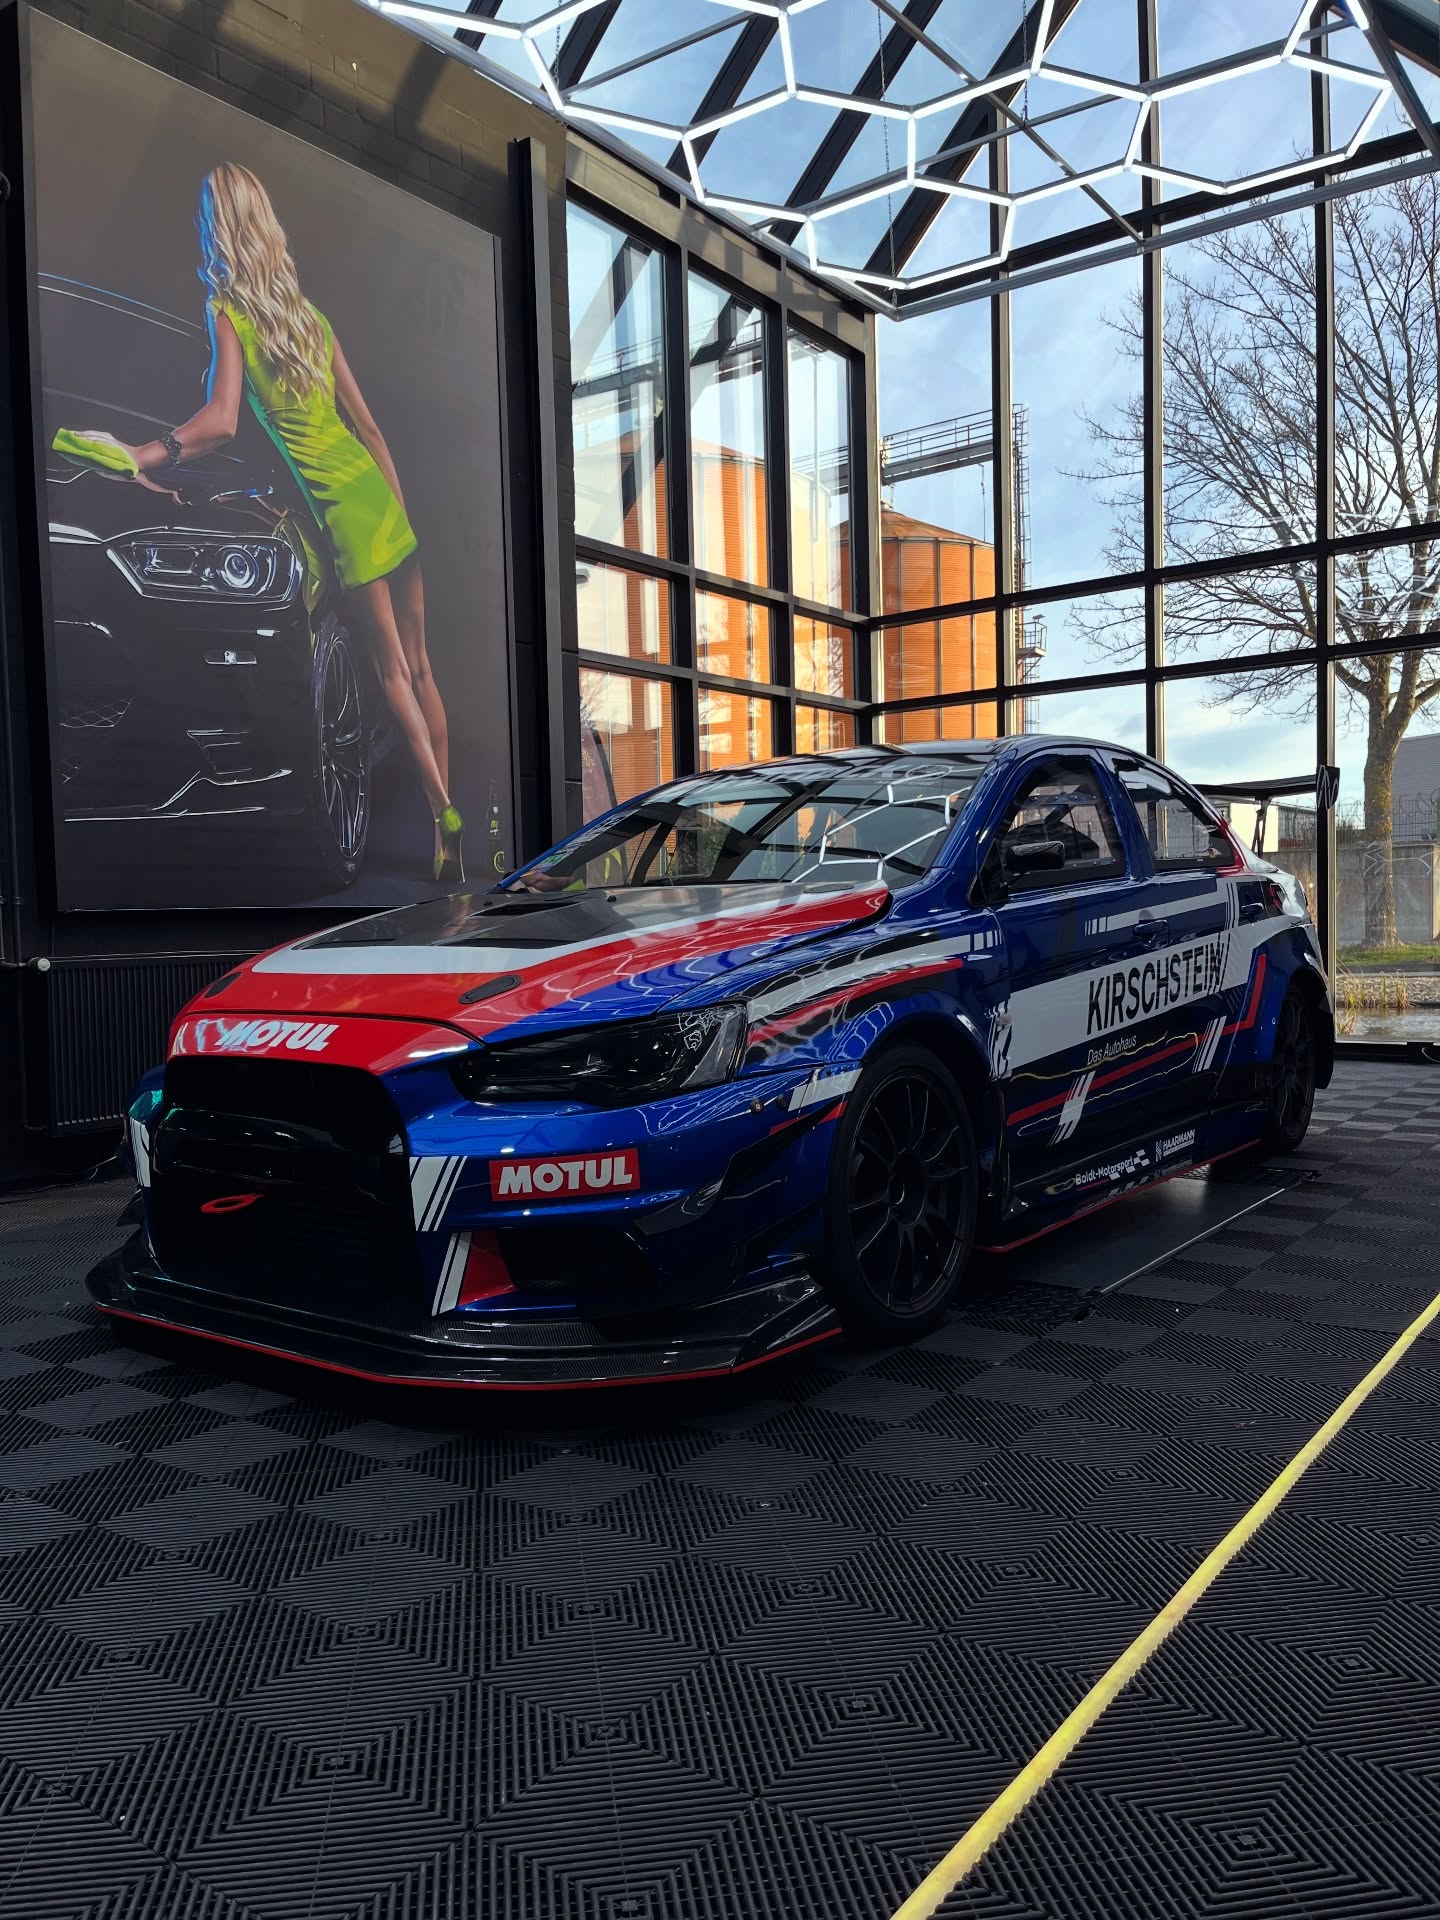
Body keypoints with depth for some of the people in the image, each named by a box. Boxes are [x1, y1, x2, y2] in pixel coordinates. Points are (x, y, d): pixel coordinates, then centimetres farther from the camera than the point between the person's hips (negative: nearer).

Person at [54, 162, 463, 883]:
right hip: (381, 494, 5)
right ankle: (449, 813, 14)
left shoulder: (224, 312, -3)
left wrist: (140, 458, -22)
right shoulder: (310, 311, 16)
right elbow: (369, 425, 15)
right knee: (418, 666, 9)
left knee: (394, 669, 1)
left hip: (340, 507, -5)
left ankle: (444, 815, -1)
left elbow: (221, 420, -19)